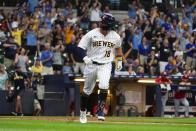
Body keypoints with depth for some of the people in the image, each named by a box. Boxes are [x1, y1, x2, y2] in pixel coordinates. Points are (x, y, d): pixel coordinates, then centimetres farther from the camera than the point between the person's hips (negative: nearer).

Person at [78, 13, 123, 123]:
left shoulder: (115, 37, -1)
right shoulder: (91, 34, -9)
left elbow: (118, 48, 18)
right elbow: (81, 47, -8)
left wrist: (119, 61, 18)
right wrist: (85, 57, -24)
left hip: (106, 65, 0)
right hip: (91, 64, 0)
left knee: (104, 86, -24)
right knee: (87, 90, 9)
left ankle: (100, 110, -16)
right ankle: (83, 111, 28)